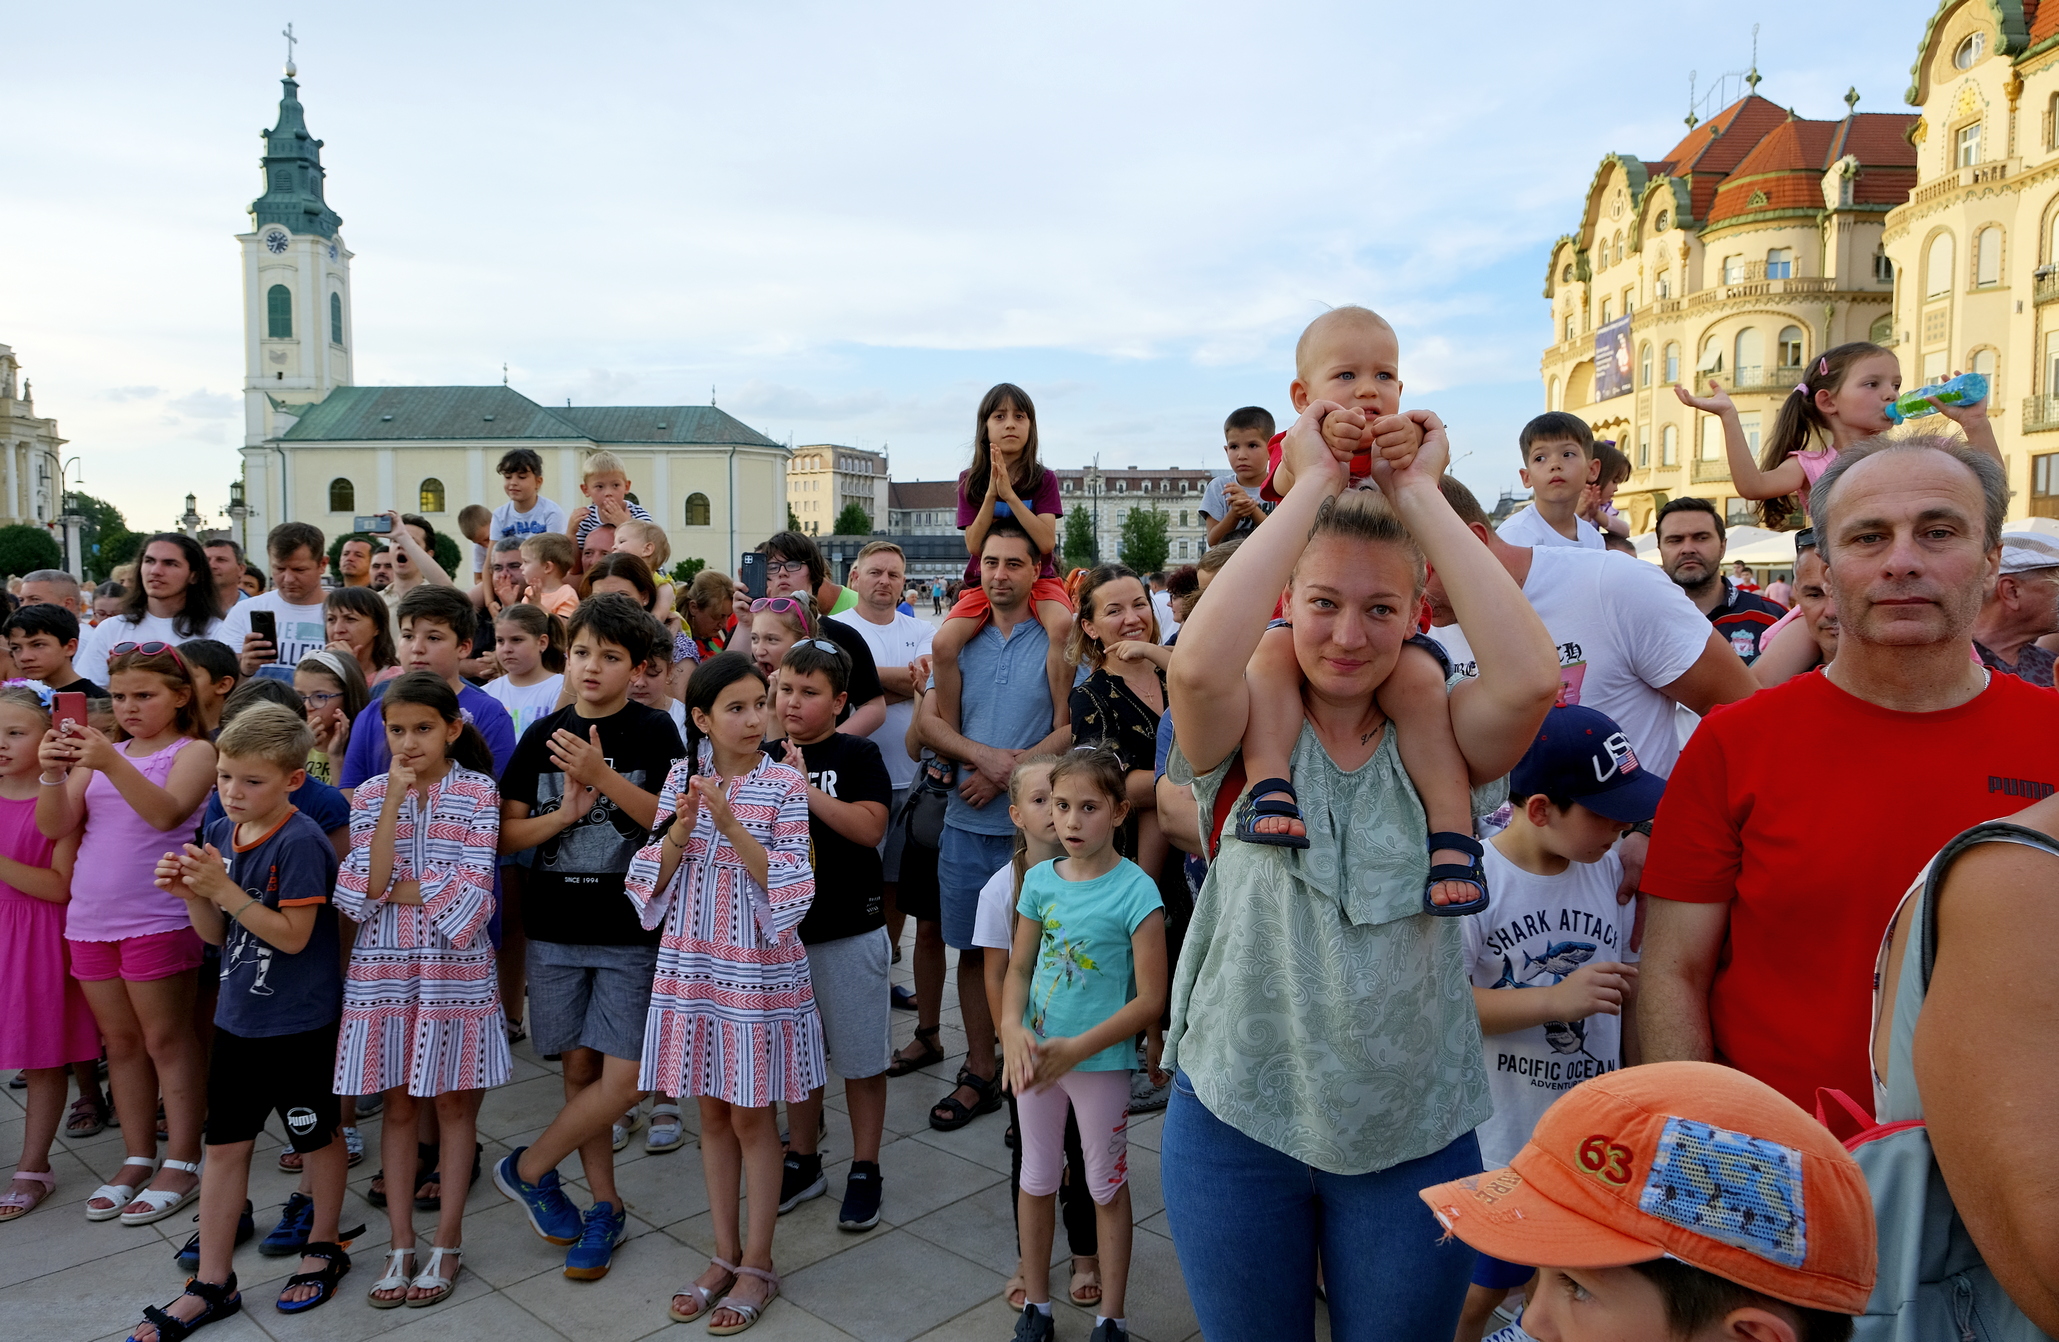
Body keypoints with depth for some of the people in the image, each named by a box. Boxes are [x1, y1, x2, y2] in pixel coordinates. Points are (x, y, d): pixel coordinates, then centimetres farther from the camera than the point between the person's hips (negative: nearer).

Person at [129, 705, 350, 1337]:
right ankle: (211, 1283, 25)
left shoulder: (300, 842, -19)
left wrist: (223, 889, -25)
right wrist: (191, 894, -11)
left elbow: (293, 935, -21)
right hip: (237, 1017, 7)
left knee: (316, 1136, 11)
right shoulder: (220, 833, 3)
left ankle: (324, 1247, 32)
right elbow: (215, 934, 9)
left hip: (300, 1023, -7)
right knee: (225, 1143, 13)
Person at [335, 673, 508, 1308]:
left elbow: (469, 892, -11)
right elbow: (364, 890, -10)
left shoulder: (478, 792, -3)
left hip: (455, 968, -2)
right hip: (383, 970, 2)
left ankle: (447, 1243, 19)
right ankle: (401, 1244, 23)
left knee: (454, 1104, 7)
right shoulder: (370, 794, 2)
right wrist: (393, 802, -14)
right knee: (398, 1106, 11)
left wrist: (391, 888, -10)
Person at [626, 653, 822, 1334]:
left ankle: (757, 1265, 22)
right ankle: (724, 1255, 30)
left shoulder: (784, 784, -9)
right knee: (712, 1113, 14)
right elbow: (653, 880, 1)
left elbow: (785, 887, -14)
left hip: (759, 968, -3)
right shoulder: (682, 778, 1)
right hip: (692, 965, 4)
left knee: (751, 1115, 7)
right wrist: (682, 825, -17)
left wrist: (730, 823, -24)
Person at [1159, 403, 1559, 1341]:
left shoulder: (1438, 745, -5)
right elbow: (1196, 666, -30)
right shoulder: (1248, 738, -7)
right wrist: (1313, 483, -23)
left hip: (1414, 1133, 1)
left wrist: (1419, 494, -19)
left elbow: (1531, 676, -26)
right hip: (1236, 1119, 0)